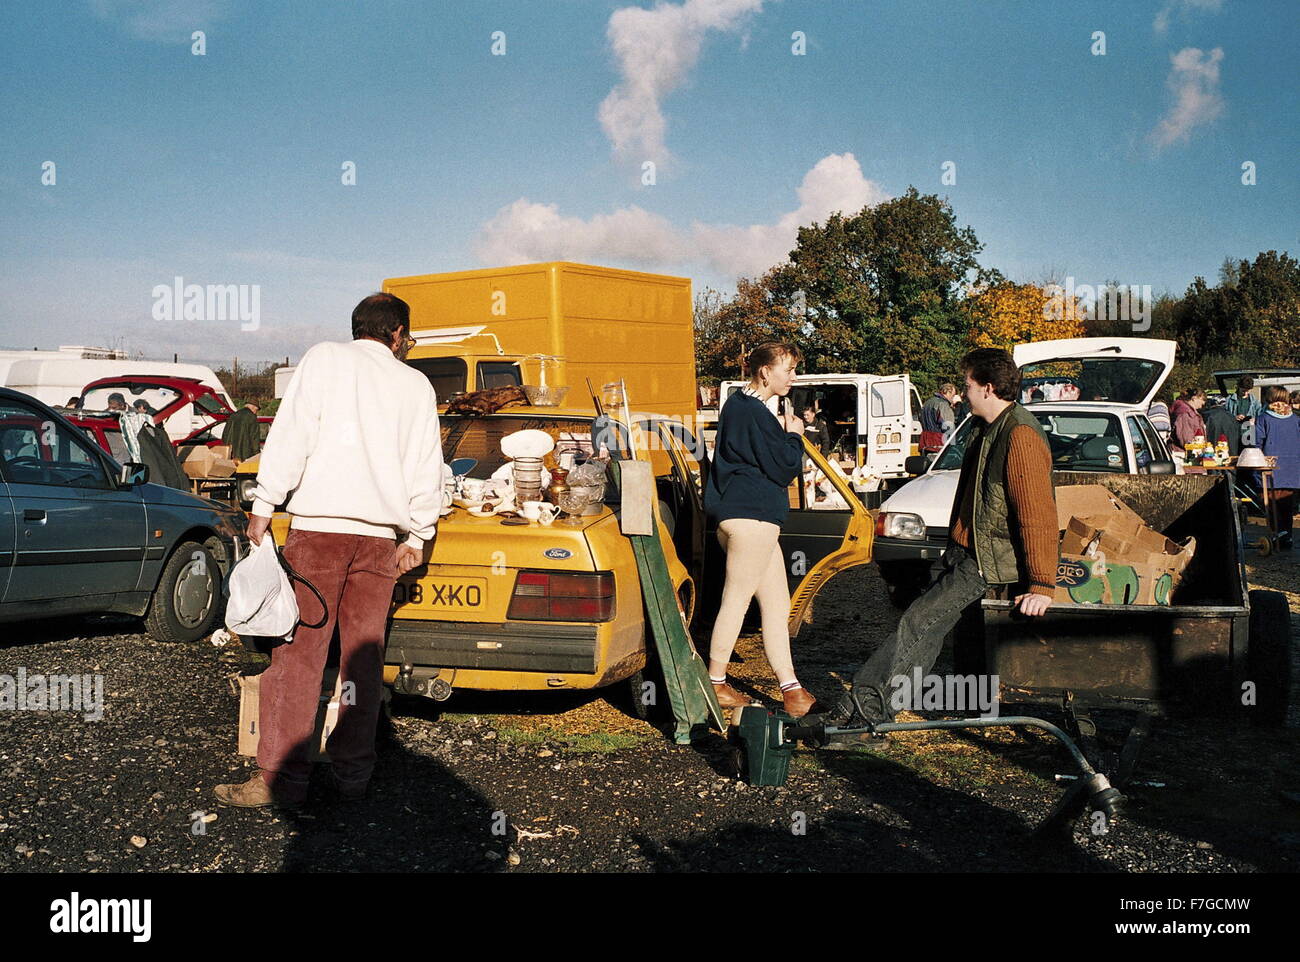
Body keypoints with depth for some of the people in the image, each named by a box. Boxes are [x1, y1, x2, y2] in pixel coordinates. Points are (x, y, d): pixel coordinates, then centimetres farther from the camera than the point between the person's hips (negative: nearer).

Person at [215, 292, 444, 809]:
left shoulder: (325, 358, 6)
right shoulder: (416, 384, 14)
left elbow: (291, 433, -4)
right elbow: (426, 468, 13)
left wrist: (264, 504, -3)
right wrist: (418, 536, 19)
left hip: (320, 527, -3)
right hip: (380, 536, 3)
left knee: (297, 653, -2)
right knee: (363, 658, 10)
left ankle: (281, 778, -3)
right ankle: (353, 772, 14)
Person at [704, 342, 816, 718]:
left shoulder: (738, 405, 18)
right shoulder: (754, 413, -15)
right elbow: (784, 469, -14)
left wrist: (781, 435, 9)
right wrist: (793, 435, 1)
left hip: (748, 517, 11)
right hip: (751, 516, -11)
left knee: (777, 603, 9)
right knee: (736, 601, -2)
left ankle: (791, 689, 10)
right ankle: (715, 685, 7)